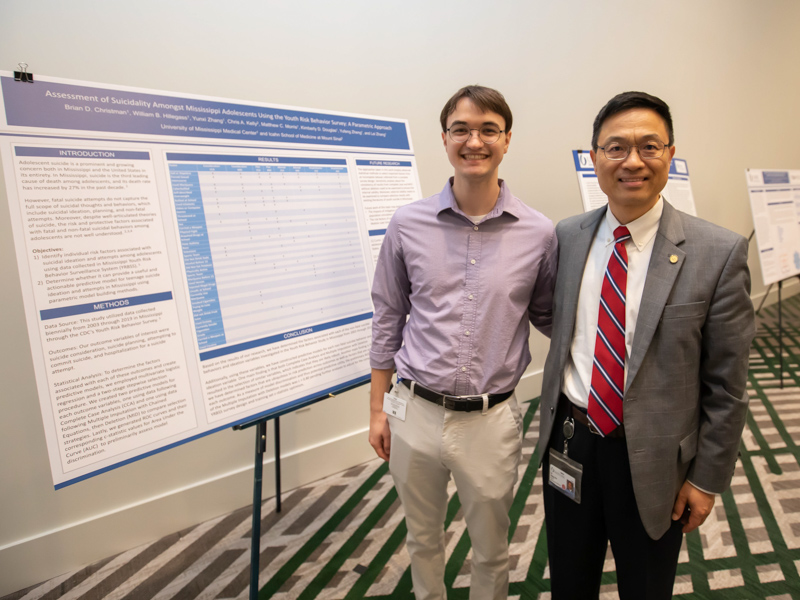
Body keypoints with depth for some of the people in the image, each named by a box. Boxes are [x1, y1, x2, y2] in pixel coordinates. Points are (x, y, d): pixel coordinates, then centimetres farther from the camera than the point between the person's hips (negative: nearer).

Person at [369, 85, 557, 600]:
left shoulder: (539, 233, -6)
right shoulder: (408, 224, -4)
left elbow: (548, 317, 8)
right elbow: (388, 320, 4)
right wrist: (378, 409, 5)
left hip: (490, 420, -1)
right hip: (415, 413, 1)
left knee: (491, 550, 19)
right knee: (423, 541, 23)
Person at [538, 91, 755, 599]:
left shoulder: (719, 253, -13)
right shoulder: (568, 236, -2)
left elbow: (726, 385, -9)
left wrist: (707, 479, -5)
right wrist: (554, 426, 9)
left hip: (652, 461, -3)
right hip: (569, 443, 3)